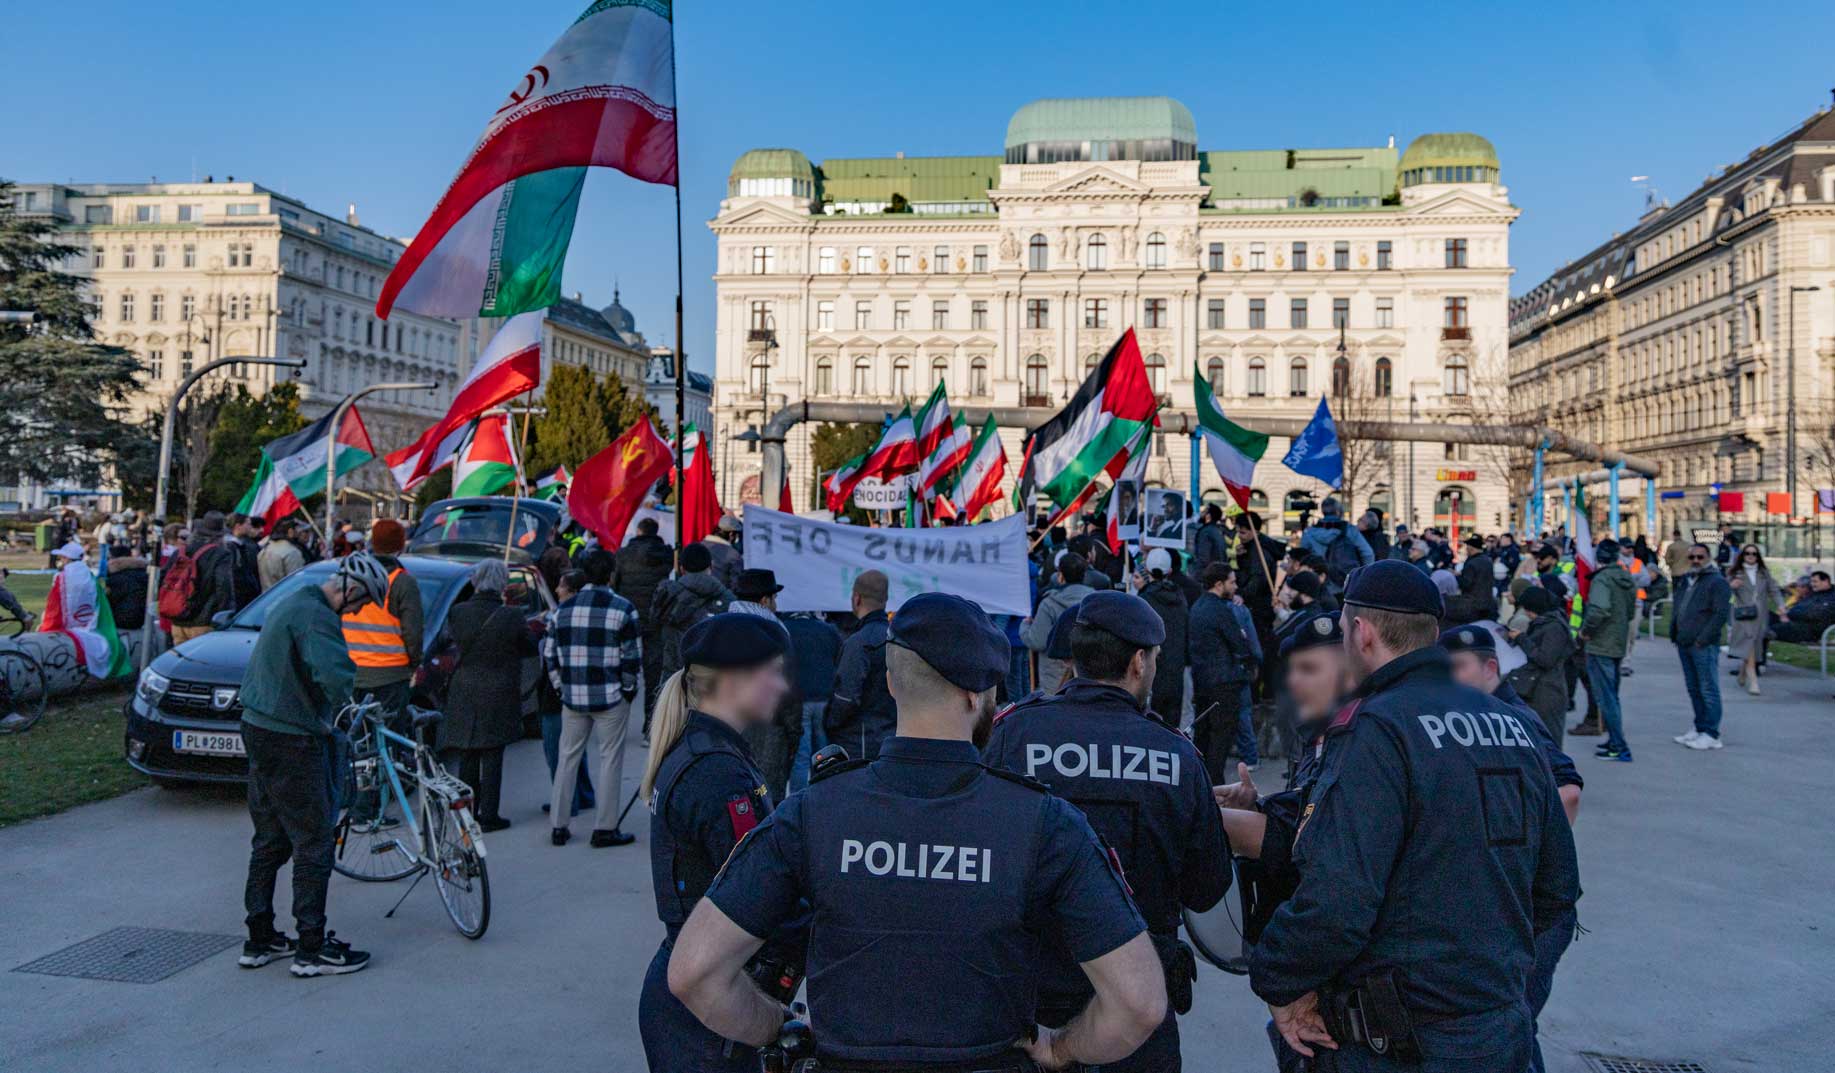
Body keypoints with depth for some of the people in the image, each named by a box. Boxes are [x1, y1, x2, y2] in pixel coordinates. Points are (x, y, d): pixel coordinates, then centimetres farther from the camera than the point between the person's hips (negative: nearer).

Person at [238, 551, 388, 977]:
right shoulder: (317, 617, -20)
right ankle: (313, 949, 5)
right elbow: (335, 674, -37)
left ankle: (260, 940, 26)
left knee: (270, 840, 17)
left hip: (260, 730, 10)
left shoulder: (295, 602, 13)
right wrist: (341, 715, -17)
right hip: (291, 742, -10)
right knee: (314, 842, -1)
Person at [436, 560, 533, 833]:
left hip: (464, 693, 3)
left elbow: (456, 640, 8)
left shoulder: (457, 612, -7)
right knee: (492, 758, 5)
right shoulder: (511, 616, -16)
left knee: (466, 756, 14)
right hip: (499, 695, -3)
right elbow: (529, 647, -4)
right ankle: (489, 816, 7)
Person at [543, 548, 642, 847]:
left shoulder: (564, 609, 6)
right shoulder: (622, 608, -8)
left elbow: (549, 653, 8)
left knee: (567, 758, 13)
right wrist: (629, 688, 5)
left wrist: (560, 685, 17)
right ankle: (605, 828, 5)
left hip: (572, 697, 4)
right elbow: (629, 656, -8)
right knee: (610, 760, 3)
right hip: (610, 697, -4)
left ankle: (558, 826, 18)